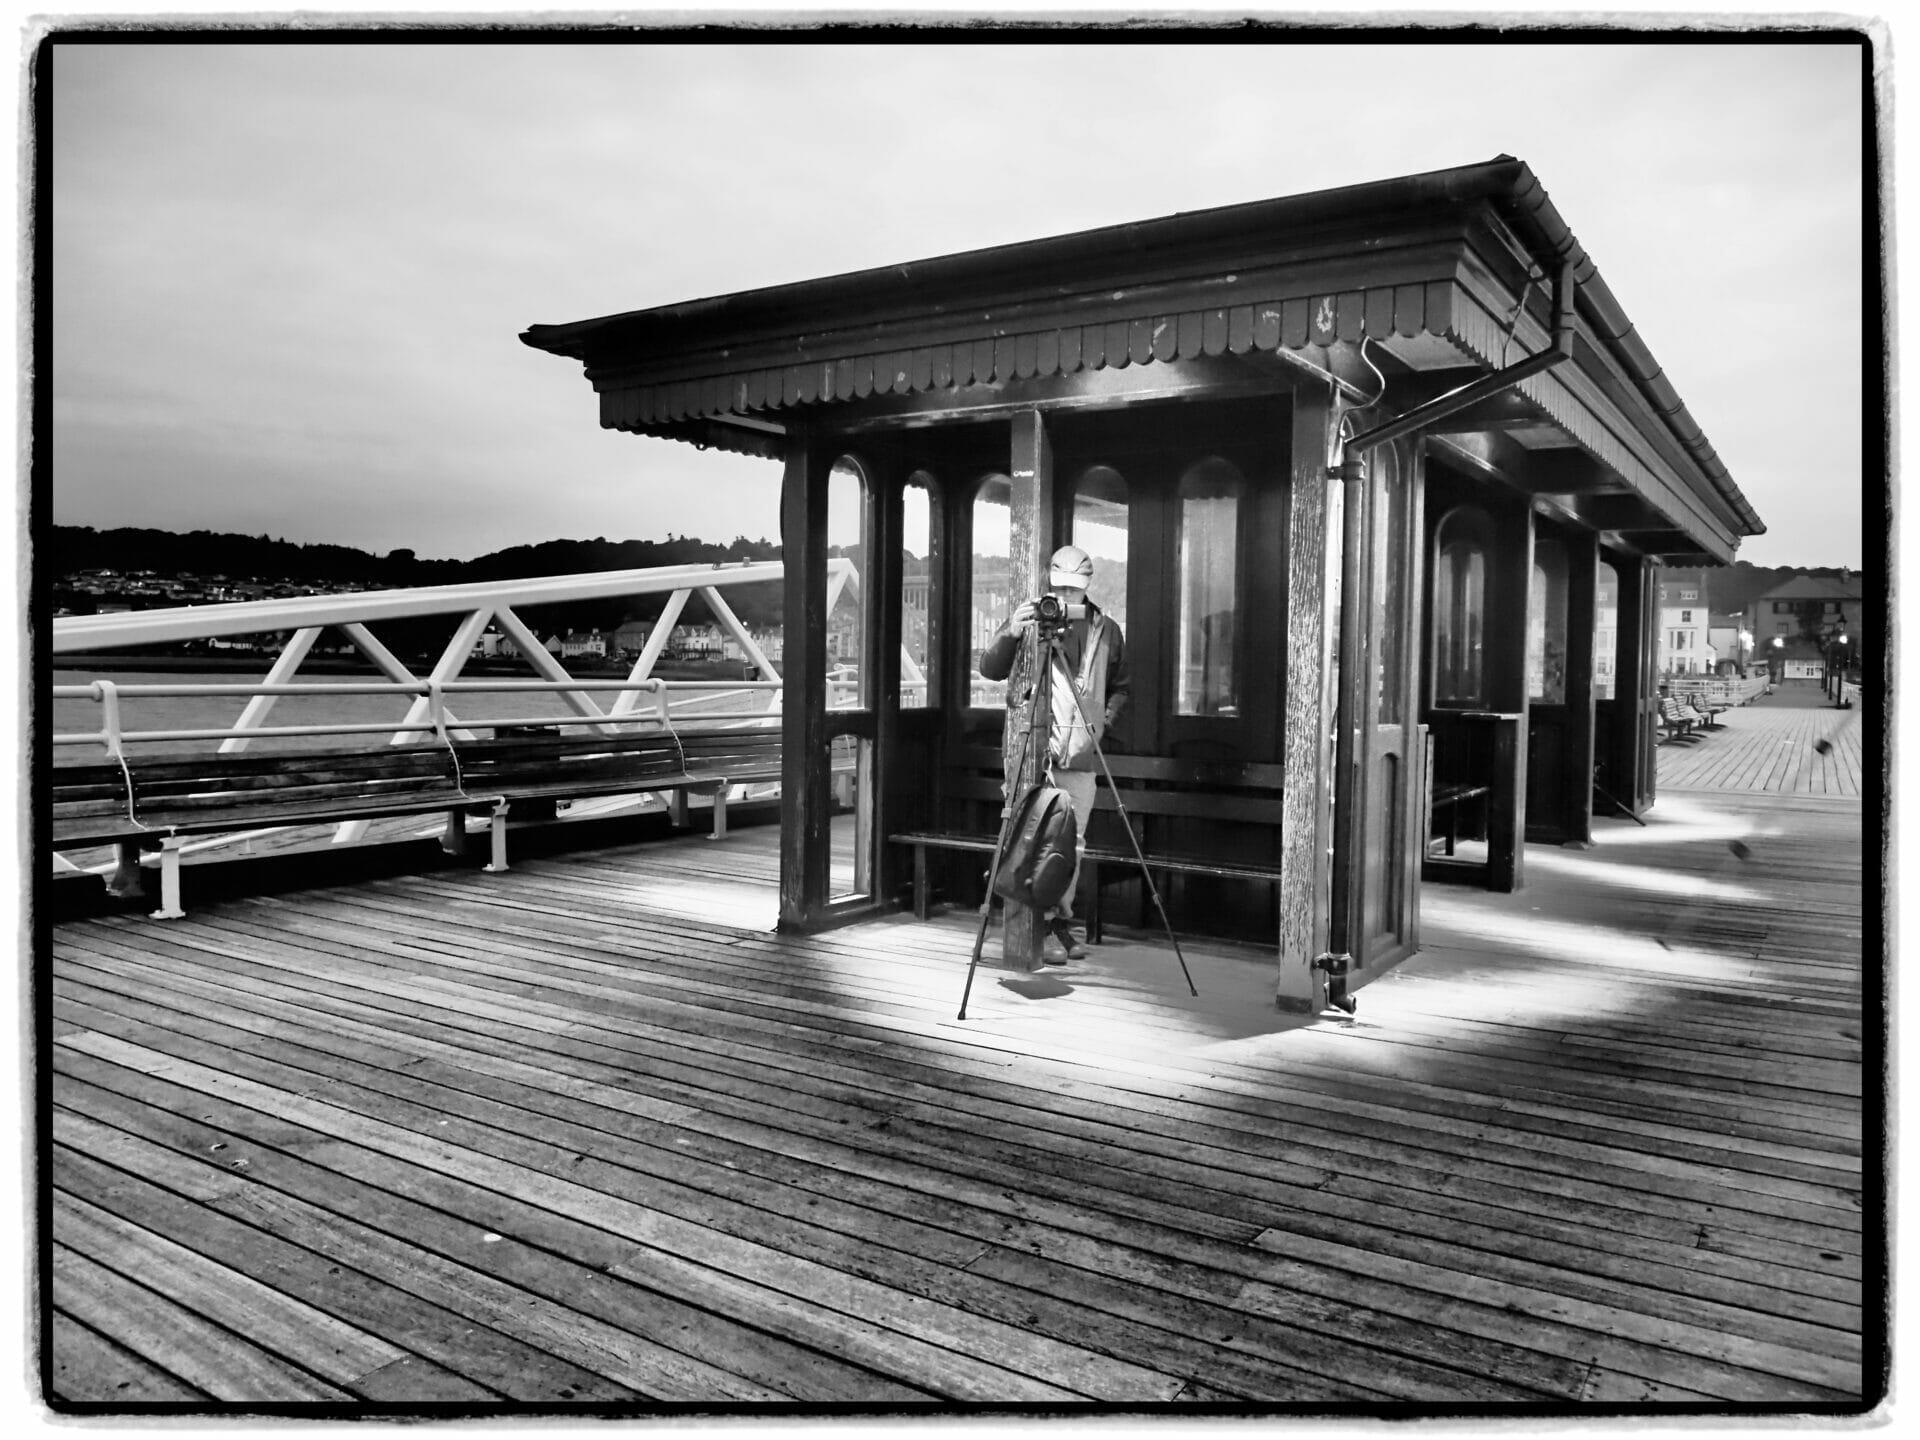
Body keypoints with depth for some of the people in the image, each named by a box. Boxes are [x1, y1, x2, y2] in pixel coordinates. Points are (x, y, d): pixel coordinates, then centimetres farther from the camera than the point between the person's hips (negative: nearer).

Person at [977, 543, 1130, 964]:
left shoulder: (1106, 630, 9)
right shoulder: (1030, 618, 1)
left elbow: (1120, 687, 19)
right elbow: (990, 670, -7)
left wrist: (1105, 718, 2)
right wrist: (1009, 635, -25)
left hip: (1080, 755, 3)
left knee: (1072, 841, 7)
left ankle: (1062, 921, 19)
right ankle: (1040, 925, -3)